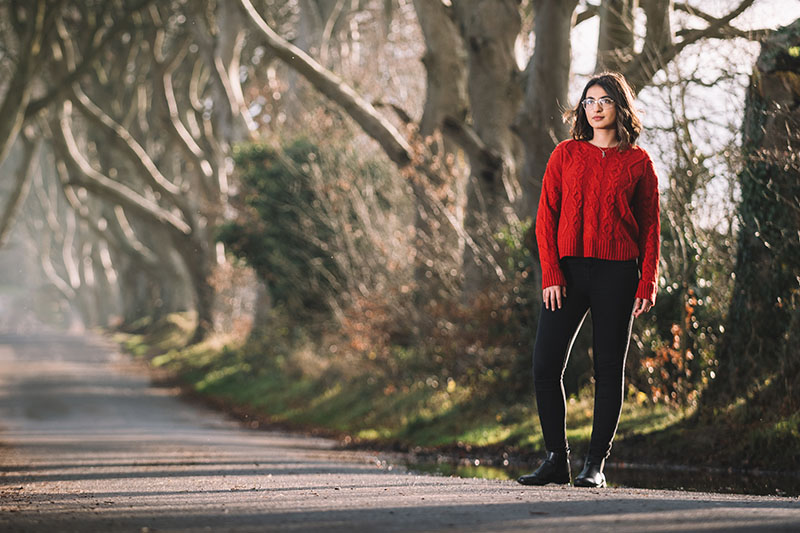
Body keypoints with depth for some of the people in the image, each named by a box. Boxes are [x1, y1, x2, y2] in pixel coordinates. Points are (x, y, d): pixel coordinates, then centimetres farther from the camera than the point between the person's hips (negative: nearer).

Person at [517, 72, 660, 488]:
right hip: (568, 270, 2)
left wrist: (647, 285, -3)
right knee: (545, 366, -4)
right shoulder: (566, 154, 9)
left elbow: (650, 227, 6)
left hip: (617, 273, -1)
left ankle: (596, 465, 7)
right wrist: (551, 274, -5)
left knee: (609, 369, 1)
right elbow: (546, 216, 6)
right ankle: (556, 459, 8)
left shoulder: (638, 163, 6)